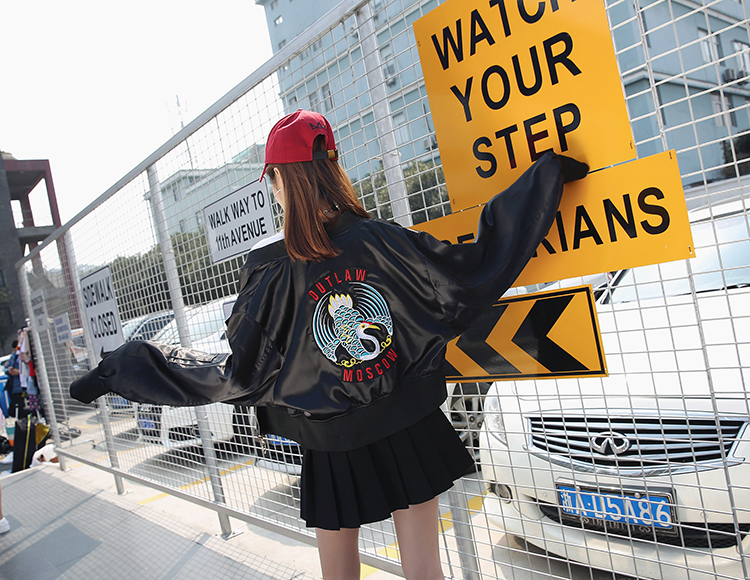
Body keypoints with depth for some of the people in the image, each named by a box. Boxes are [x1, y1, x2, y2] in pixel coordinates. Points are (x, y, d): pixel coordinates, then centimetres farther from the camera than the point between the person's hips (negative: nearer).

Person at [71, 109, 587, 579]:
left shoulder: (270, 269, -15)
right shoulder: (382, 240, -12)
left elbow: (236, 375, -11)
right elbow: (479, 269, -9)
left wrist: (121, 370, -1)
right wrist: (548, 172, 0)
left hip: (334, 450, 0)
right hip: (412, 431, 1)